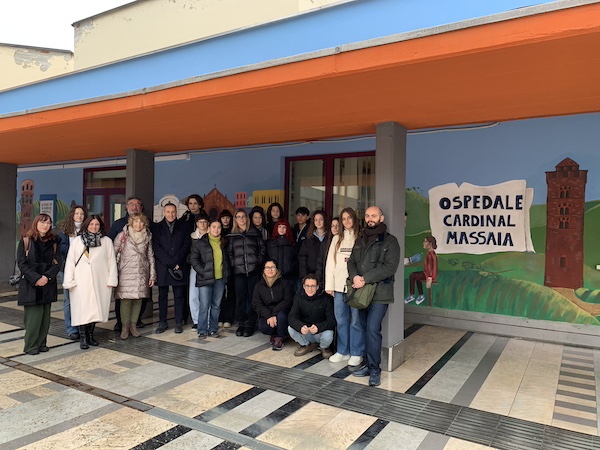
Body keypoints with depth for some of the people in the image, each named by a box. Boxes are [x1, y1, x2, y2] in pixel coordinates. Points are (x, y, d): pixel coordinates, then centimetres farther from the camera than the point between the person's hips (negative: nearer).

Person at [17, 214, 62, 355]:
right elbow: (21, 263, -6)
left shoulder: (53, 242, 8)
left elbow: (58, 262, 2)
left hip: (48, 284, 3)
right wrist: (36, 278, -15)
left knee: (45, 316, 5)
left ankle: (41, 343, 16)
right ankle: (31, 346, 7)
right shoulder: (26, 241, 0)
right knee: (33, 315, -5)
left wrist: (47, 276, -14)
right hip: (30, 285, -3)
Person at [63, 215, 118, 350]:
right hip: (81, 282, -1)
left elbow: (111, 261, 4)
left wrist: (111, 280, 0)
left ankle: (90, 335, 21)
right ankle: (83, 338, 7)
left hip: (100, 282, 1)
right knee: (82, 309, -2)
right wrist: (69, 281, -2)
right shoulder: (77, 241, 5)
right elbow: (70, 261, 4)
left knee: (95, 309, 6)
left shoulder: (107, 241, 5)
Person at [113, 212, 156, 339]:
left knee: (138, 299, 5)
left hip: (142, 274, 3)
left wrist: (152, 275, 9)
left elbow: (150, 257, 11)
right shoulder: (122, 236, -1)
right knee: (126, 299, -5)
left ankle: (133, 325, 18)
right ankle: (125, 327, 9)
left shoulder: (147, 237, 8)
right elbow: (113, 253, -1)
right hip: (126, 273, -3)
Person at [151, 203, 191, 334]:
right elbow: (156, 248, -2)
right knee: (162, 296, 6)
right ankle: (162, 322, 15)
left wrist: (175, 261, -10)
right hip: (162, 267, 0)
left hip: (180, 267, 0)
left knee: (179, 296, 3)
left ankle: (179, 323, 10)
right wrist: (170, 263, -10)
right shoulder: (156, 227, 7)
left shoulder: (183, 227, 10)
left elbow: (186, 246, 2)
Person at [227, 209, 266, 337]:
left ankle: (250, 324, 7)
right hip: (239, 270, 1)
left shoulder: (255, 232, 8)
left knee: (252, 297, 0)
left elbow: (262, 248, 9)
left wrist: (259, 261, -1)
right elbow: (229, 251, 12)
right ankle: (241, 323, 13)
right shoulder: (232, 235, 12)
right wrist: (233, 264, 1)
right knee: (240, 297, 2)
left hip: (253, 270, -1)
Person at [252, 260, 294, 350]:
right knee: (263, 328, -28)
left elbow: (288, 301, -12)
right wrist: (268, 316, -21)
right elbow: (256, 304, -4)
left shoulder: (284, 283, -4)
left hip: (280, 312, -1)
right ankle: (273, 334, 11)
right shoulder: (259, 286, 3)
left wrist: (275, 314, -23)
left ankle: (279, 338, -5)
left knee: (281, 315, -35)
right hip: (266, 314, 1)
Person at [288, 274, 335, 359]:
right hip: (305, 332, 3)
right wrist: (301, 327, -39)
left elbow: (332, 320, -20)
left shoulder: (325, 299, -13)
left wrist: (318, 327, -39)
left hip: (321, 332, -2)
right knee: (290, 329, -24)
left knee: (328, 335, -34)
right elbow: (292, 317, -16)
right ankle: (306, 345, 6)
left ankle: (324, 347, 4)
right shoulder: (298, 298, -5)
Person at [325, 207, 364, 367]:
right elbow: (330, 262, 10)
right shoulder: (337, 239, 13)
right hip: (339, 286, 4)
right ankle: (342, 351, 23)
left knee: (356, 321, 2)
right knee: (341, 320, 10)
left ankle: (356, 353, 15)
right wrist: (329, 285, 4)